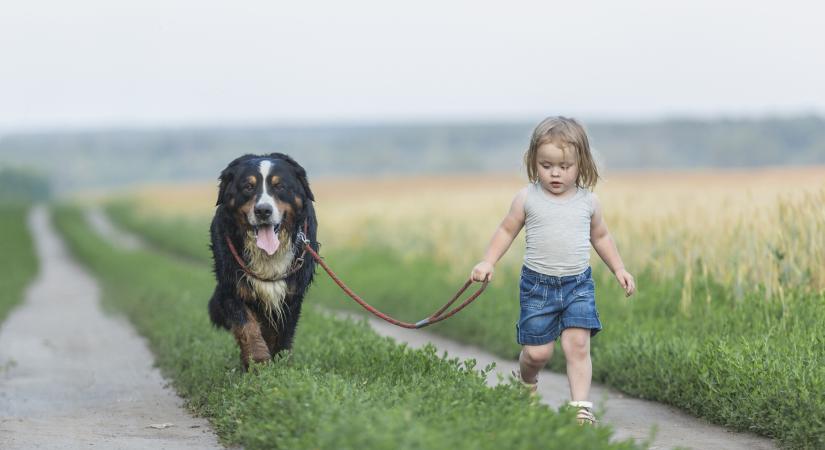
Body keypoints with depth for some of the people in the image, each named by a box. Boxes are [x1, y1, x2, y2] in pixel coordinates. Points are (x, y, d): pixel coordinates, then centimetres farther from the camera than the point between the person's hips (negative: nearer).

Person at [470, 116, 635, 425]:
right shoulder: (527, 199, -3)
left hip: (578, 284, 1)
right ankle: (525, 383, 34)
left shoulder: (588, 201, 2)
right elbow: (507, 231, 8)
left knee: (578, 343, -14)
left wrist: (619, 269, 15)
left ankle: (580, 406, -13)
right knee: (537, 351, 1)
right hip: (537, 284, -1)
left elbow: (600, 237, 18)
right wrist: (488, 262, -1)